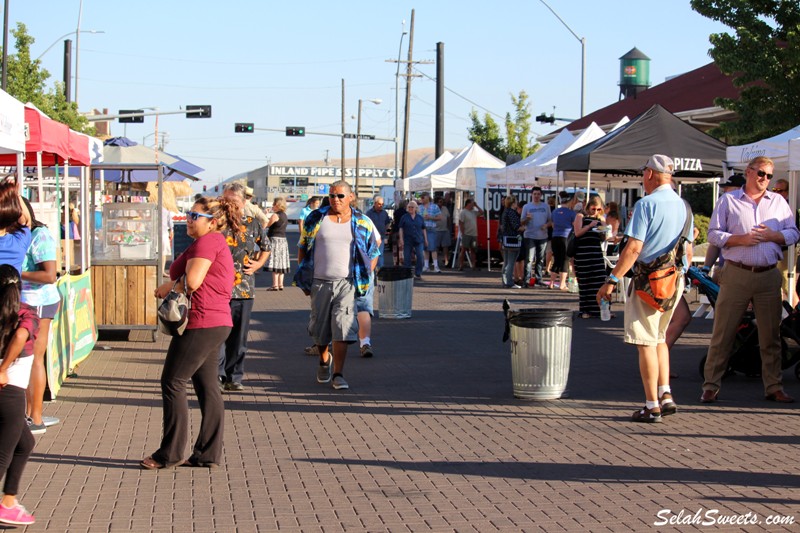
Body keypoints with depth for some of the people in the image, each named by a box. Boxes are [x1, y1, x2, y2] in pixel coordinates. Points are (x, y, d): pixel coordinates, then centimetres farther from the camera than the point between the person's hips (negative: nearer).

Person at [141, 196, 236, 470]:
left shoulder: (207, 242, -12)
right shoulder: (217, 243, 22)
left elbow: (191, 281, -21)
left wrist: (166, 288, -3)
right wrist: (172, 288, 4)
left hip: (201, 324, -11)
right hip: (216, 323, 11)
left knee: (172, 383, -4)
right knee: (207, 387, 10)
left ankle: (170, 453, 0)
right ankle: (208, 454, 12)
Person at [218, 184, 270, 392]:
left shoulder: (253, 224, 8)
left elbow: (265, 247, 24)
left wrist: (258, 264, 10)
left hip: (244, 289, 3)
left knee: (239, 337, 9)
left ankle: (233, 377, 18)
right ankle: (216, 376, 2)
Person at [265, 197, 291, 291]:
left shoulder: (275, 215, -13)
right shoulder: (284, 216, 12)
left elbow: (266, 225, -8)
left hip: (275, 239, -9)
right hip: (283, 240, 9)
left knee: (275, 263, -8)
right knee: (281, 263, 11)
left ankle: (275, 285, -10)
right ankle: (280, 284, 12)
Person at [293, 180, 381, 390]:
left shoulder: (362, 223, 3)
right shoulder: (316, 219, 4)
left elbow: (373, 253, 12)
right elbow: (302, 247, 11)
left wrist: (363, 278, 3)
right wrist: (303, 280, 6)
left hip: (347, 284, -2)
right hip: (319, 282, 2)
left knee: (343, 328, -13)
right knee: (320, 328, 11)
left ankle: (338, 374, -10)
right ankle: (324, 360, 39)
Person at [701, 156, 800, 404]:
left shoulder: (778, 202, 14)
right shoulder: (728, 200, 6)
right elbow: (713, 234, 1)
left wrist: (772, 236, -7)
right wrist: (741, 239, -13)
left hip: (768, 275, 3)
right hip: (736, 274, -3)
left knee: (771, 335, 6)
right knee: (722, 334, -1)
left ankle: (774, 387, 14)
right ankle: (711, 385, 5)